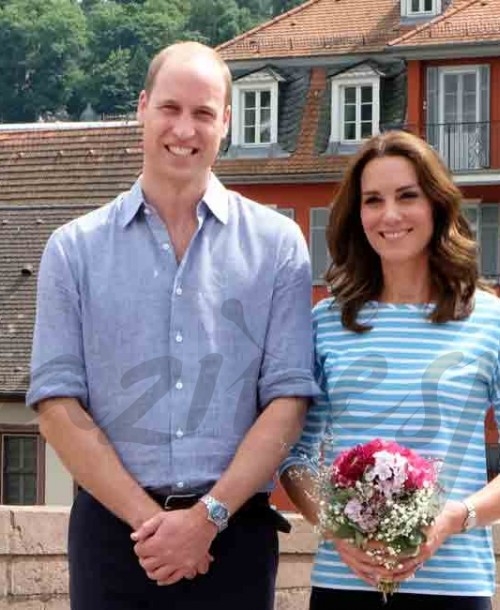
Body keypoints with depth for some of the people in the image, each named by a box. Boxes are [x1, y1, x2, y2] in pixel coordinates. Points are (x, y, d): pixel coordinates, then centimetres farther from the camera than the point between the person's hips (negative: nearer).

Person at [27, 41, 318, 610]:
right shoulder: (75, 249, 6)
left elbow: (288, 398, -1)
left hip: (234, 532, 0)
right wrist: (148, 518, -11)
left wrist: (209, 515, -12)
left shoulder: (276, 244, 5)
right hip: (112, 526, 0)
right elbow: (58, 404, -1)